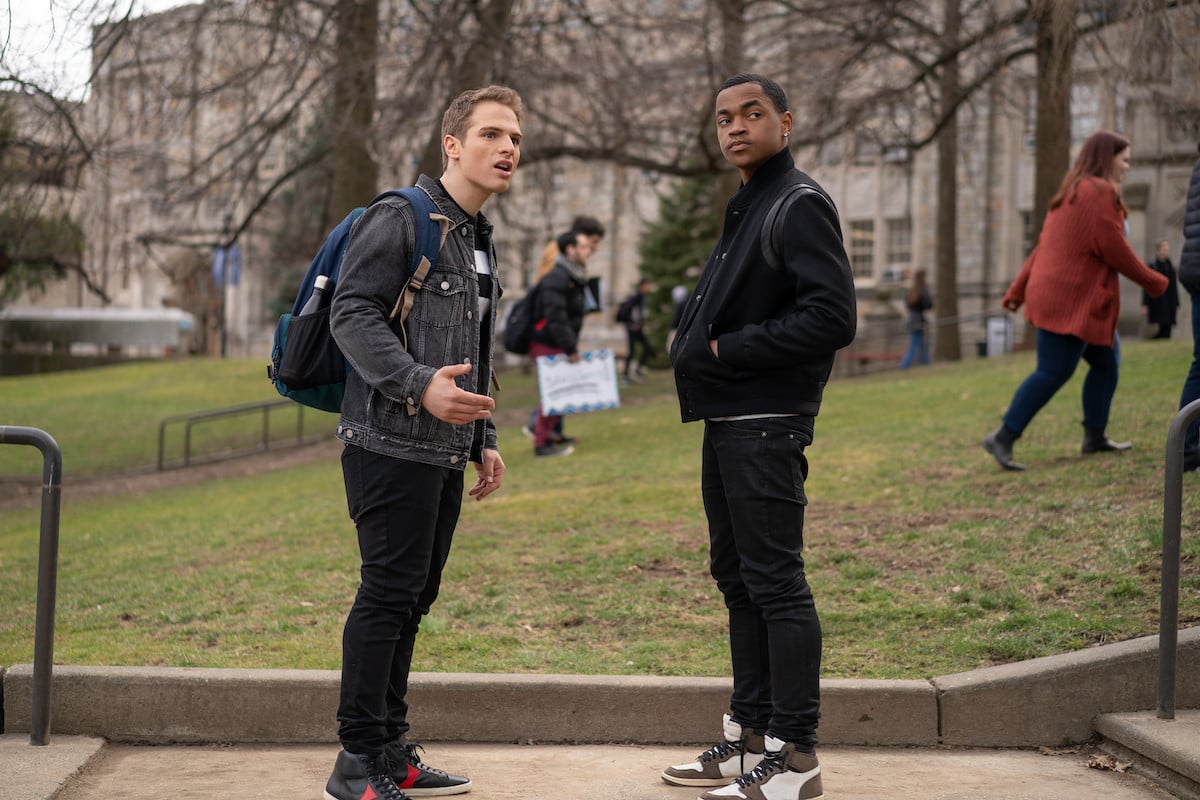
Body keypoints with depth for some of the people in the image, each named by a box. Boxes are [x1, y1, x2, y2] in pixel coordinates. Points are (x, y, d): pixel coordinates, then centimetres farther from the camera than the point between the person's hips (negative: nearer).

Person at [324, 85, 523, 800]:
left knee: (414, 597, 12)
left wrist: (484, 440, 21)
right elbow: (351, 314, -17)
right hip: (392, 443, -9)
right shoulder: (401, 219, -8)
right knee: (388, 593, -8)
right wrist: (419, 385, -28)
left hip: (445, 452, 9)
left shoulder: (483, 242, 20)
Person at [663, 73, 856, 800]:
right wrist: (700, 345, 5)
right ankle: (750, 735, 24)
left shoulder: (801, 206, -11)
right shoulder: (748, 208, 19)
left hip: (766, 427, -10)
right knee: (738, 578, 14)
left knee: (776, 583, -6)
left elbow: (833, 319, -21)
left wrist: (729, 349, -16)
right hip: (729, 423, 10)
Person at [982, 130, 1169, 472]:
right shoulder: (1100, 193, -12)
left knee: (1107, 363, 16)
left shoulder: (1071, 194, 17)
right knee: (1052, 373, -10)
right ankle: (1003, 438, -11)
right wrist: (1153, 282, -3)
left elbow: (1043, 246, 17)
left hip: (1057, 297, 10)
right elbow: (1115, 250, -15)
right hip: (1072, 301, -10)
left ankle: (1095, 436, 20)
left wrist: (1018, 290, 16)